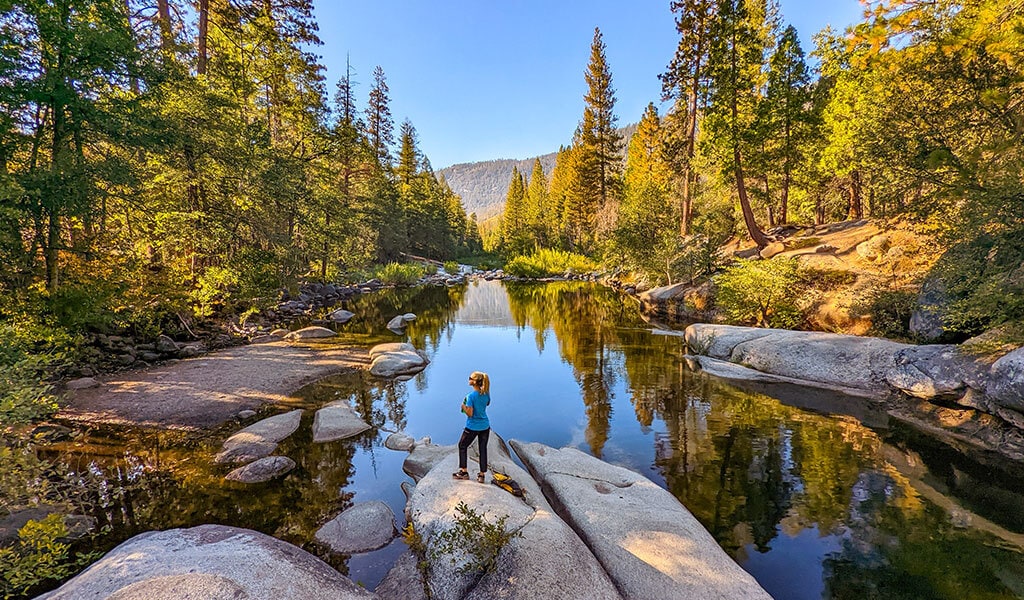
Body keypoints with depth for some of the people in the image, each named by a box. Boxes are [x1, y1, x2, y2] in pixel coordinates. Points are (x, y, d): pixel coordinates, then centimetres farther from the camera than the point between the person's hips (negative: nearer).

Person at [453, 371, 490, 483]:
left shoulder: (471, 396, -23)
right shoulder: (486, 393, -4)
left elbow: (470, 414, -21)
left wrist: (463, 406, -5)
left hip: (472, 427, -5)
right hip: (485, 426, 5)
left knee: (462, 446, 17)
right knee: (483, 449, 14)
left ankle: (464, 472, 22)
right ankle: (482, 475, 19)